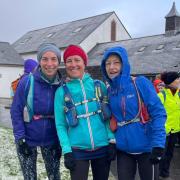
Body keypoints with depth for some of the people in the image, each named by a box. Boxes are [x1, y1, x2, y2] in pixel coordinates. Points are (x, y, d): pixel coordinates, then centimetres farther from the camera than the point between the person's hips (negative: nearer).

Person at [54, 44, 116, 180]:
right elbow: (60, 125, 0)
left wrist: (111, 140, -2)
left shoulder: (99, 86, 4)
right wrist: (66, 150, -8)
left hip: (103, 147, 2)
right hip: (78, 150, -2)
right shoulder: (62, 91, 0)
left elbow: (108, 116, 7)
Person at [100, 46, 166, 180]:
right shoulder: (109, 90, 3)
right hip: (123, 150, 4)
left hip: (146, 148, -3)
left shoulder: (140, 83, -11)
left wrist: (158, 144, -21)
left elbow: (158, 113, -13)